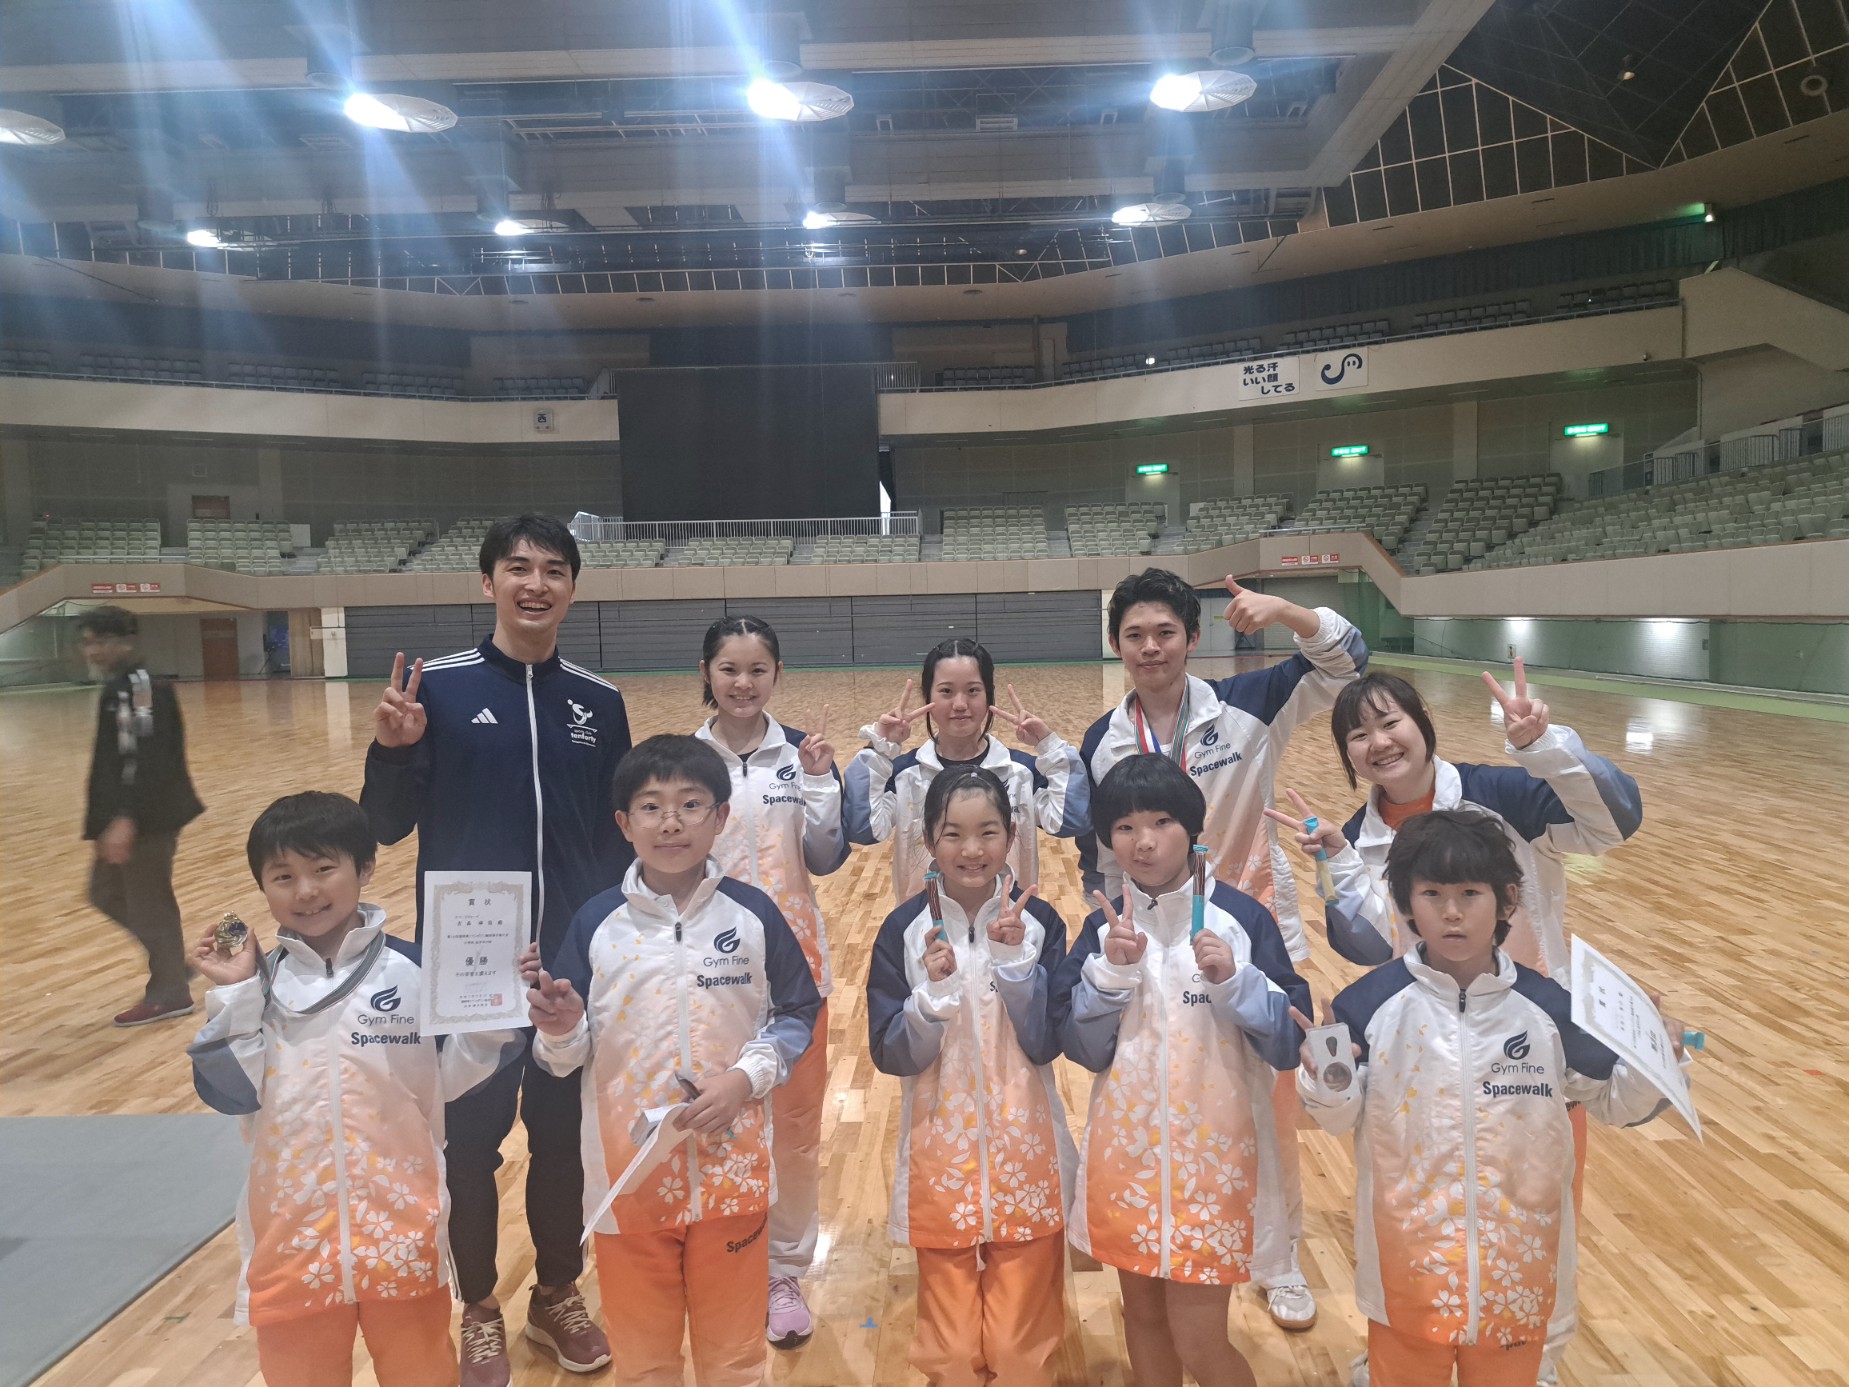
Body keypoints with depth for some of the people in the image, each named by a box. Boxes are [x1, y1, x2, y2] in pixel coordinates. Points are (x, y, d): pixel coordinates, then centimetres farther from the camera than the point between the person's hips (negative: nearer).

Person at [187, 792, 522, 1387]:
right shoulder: (259, 981, -4)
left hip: (400, 1217, -1)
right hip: (293, 1222, 2)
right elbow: (229, 1094, -10)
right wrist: (233, 995, -16)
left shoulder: (412, 968, -9)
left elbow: (448, 1076, -6)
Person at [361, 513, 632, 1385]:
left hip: (575, 960, 3)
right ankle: (479, 1311, 34)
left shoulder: (599, 701, 2)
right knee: (471, 1134, 12)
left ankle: (558, 1294, 37)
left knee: (564, 1131, 16)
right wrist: (392, 750, -24)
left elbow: (617, 832, 8)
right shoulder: (437, 687, -7)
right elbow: (386, 827, -6)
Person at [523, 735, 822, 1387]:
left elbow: (797, 1014, 2)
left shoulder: (753, 914, -5)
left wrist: (745, 1077, -12)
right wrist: (561, 1031, -23)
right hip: (630, 1172, 0)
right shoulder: (597, 921, -6)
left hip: (731, 1169, 0)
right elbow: (568, 1059, -2)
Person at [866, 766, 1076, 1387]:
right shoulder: (904, 928, -8)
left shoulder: (1039, 921, -6)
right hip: (941, 1152, 0)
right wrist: (934, 990, -24)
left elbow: (1045, 1044, -9)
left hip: (1024, 1149, 0)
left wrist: (1014, 958, -21)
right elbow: (892, 1055, -8)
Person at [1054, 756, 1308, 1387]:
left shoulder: (1243, 917, -10)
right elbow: (1083, 1049, -5)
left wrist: (1234, 979, -25)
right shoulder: (1104, 926, -1)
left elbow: (1289, 1045, -9)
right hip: (1126, 1149, 3)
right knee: (1143, 1315, 17)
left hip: (1213, 1150, -3)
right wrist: (1110, 970, -18)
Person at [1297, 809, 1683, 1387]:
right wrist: (1325, 1081, -28)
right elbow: (1340, 1117, -6)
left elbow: (1614, 1101, 3)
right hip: (1409, 1249, -1)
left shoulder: (1549, 1005, -10)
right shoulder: (1371, 1002, -14)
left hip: (1518, 1254, 1)